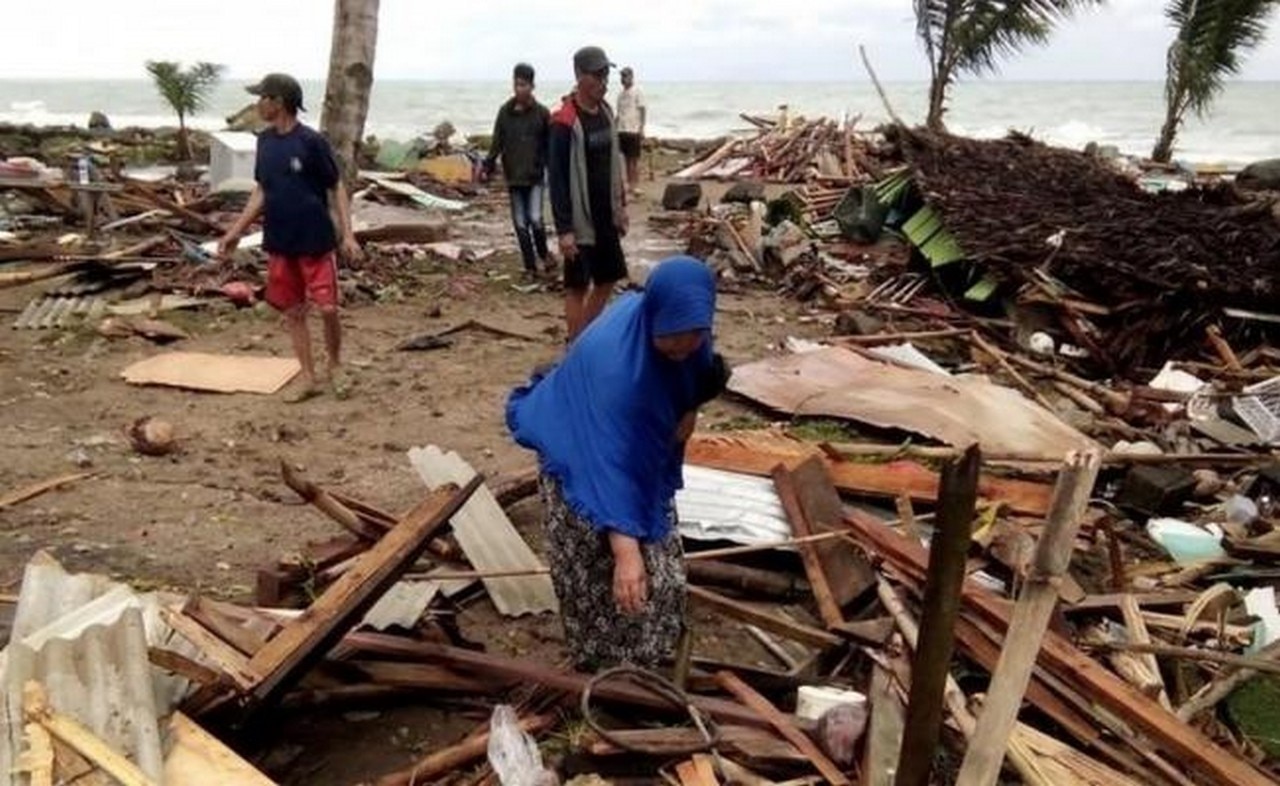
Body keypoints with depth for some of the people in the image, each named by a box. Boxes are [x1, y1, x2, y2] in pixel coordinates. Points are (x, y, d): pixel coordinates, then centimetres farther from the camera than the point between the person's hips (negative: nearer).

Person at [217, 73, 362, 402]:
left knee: (327, 308, -3)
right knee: (293, 312, 9)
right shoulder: (265, 141, 6)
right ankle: (307, 376, 19)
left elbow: (336, 188, -7)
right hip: (279, 243, 6)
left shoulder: (311, 141, -12)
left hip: (315, 241, -6)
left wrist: (348, 234, -14)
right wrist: (236, 231, 12)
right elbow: (261, 191, 14)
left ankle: (334, 366, 21)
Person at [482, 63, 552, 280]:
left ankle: (543, 254, 13)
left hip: (535, 175, -3)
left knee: (535, 219, -14)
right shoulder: (505, 112, 3)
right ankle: (530, 267, 16)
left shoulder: (541, 113, -2)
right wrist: (488, 166, -3)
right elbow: (497, 142, 6)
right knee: (520, 223, 5)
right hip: (513, 176, 3)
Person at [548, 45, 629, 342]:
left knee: (607, 280, 15)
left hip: (605, 217, 8)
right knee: (577, 286, 1)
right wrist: (564, 229, -20)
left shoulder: (605, 111, 6)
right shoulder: (565, 122, -17)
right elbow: (556, 178, -18)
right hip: (580, 221, -8)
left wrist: (620, 206, 16)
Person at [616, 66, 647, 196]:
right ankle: (629, 184, 12)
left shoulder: (637, 92, -3)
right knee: (627, 159, 8)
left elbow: (643, 111, -6)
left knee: (635, 159, -5)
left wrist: (642, 128, -14)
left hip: (633, 131, -6)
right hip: (622, 131, 6)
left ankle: (636, 186, -3)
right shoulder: (621, 94, 15)